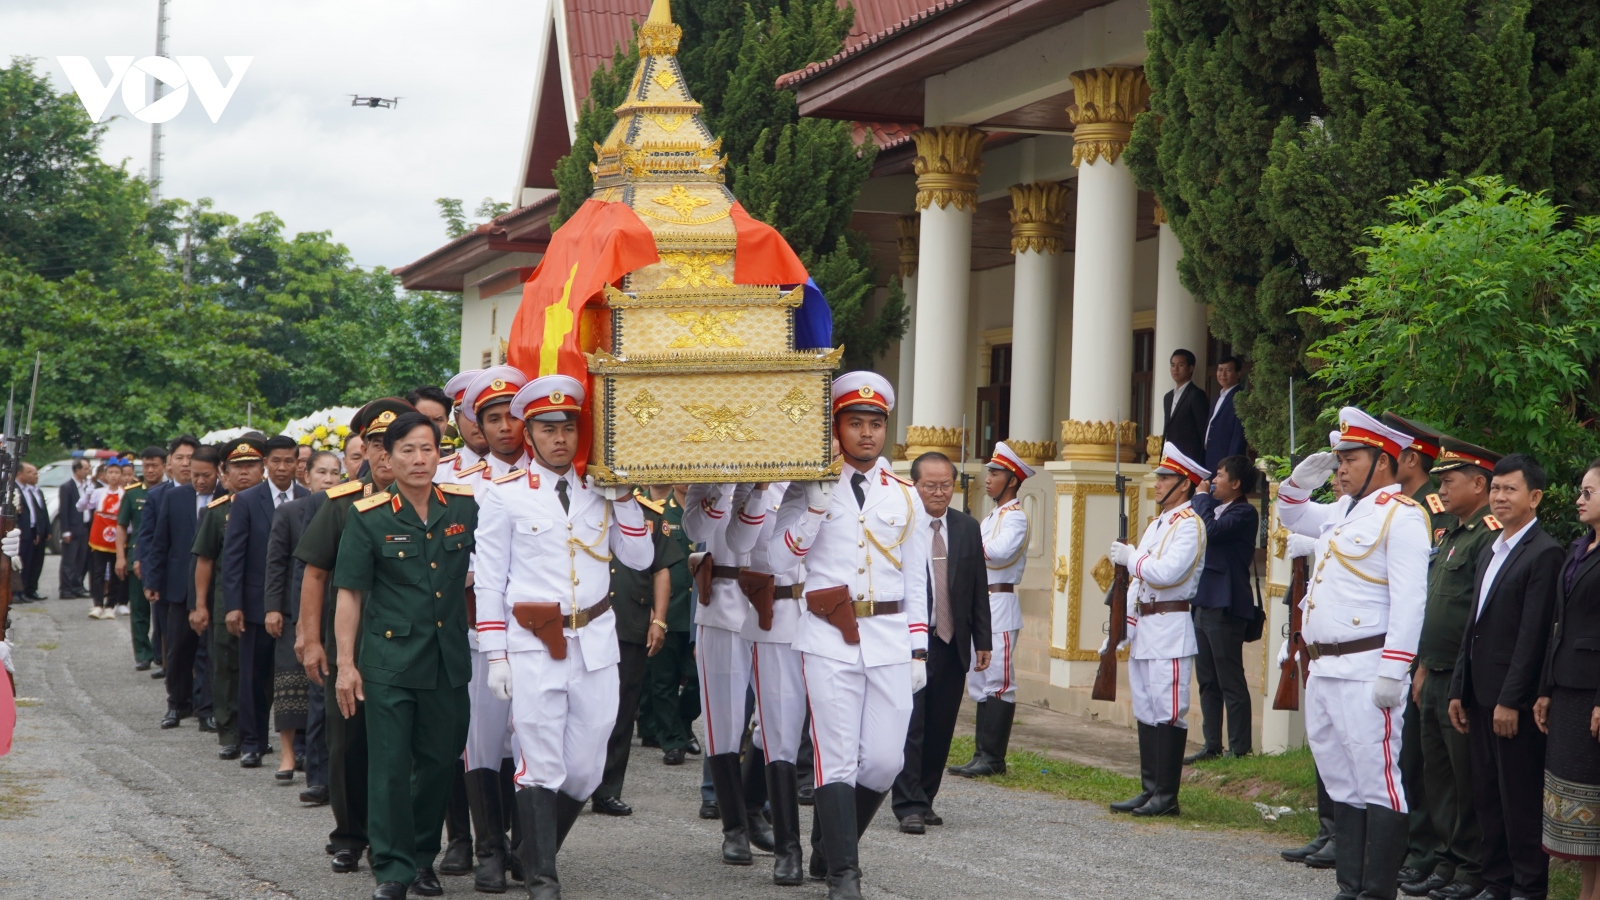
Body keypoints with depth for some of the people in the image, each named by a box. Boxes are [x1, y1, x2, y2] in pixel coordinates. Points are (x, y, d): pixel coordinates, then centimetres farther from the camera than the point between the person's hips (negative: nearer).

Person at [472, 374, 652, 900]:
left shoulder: (601, 491, 10)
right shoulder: (504, 495, 0)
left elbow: (640, 559, 7)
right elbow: (489, 580, 0)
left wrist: (623, 498, -3)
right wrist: (495, 655, -3)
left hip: (595, 644, 4)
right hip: (533, 646, -4)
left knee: (586, 768, 7)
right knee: (540, 766, -4)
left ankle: (538, 851, 28)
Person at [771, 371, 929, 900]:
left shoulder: (904, 495, 12)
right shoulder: (811, 487, 4)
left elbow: (916, 581, 13)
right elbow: (785, 551, -11)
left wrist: (919, 651, 9)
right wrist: (823, 490, -16)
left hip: (890, 640, 3)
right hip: (829, 641, -3)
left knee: (885, 761, 1)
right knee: (837, 760, -6)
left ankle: (830, 845, 24)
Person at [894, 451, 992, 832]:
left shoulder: (968, 528, 10)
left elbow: (979, 590, 13)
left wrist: (983, 642, 9)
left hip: (953, 644, 5)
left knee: (940, 729, 8)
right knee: (910, 726, -7)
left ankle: (924, 799, 18)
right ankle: (909, 806, -4)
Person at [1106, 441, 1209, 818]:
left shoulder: (1189, 525, -10)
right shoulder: (1155, 524, 19)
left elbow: (1167, 573, -24)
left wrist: (1130, 557, -11)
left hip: (1170, 629, -9)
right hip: (1143, 630, 9)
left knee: (1167, 713, -7)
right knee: (1145, 713, 10)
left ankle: (1167, 796, -4)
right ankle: (1150, 789, 16)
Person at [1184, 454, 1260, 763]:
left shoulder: (1244, 513, -11)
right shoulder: (1216, 508, 18)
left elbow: (1210, 530, -25)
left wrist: (1201, 497, -12)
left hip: (1225, 607, -9)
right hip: (1204, 604, 9)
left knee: (1230, 682, -5)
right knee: (1208, 682, 12)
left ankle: (1239, 749, -1)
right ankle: (1212, 746, 18)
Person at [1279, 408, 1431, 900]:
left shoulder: (1401, 515, -11)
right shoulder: (1343, 509, 16)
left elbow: (1409, 600, -18)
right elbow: (1293, 517, 34)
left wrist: (1392, 672, -23)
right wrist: (1301, 482, 13)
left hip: (1365, 671, -10)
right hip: (1323, 669, 10)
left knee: (1377, 784, -7)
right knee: (1341, 783, 14)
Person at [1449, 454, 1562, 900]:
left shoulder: (1544, 554, -11)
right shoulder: (1489, 554, 18)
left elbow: (1533, 634, -16)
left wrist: (1510, 700, -18)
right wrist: (1459, 690, 15)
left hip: (1515, 700, -9)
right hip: (1481, 696, 9)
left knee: (1521, 799, -2)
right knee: (1487, 796, 12)